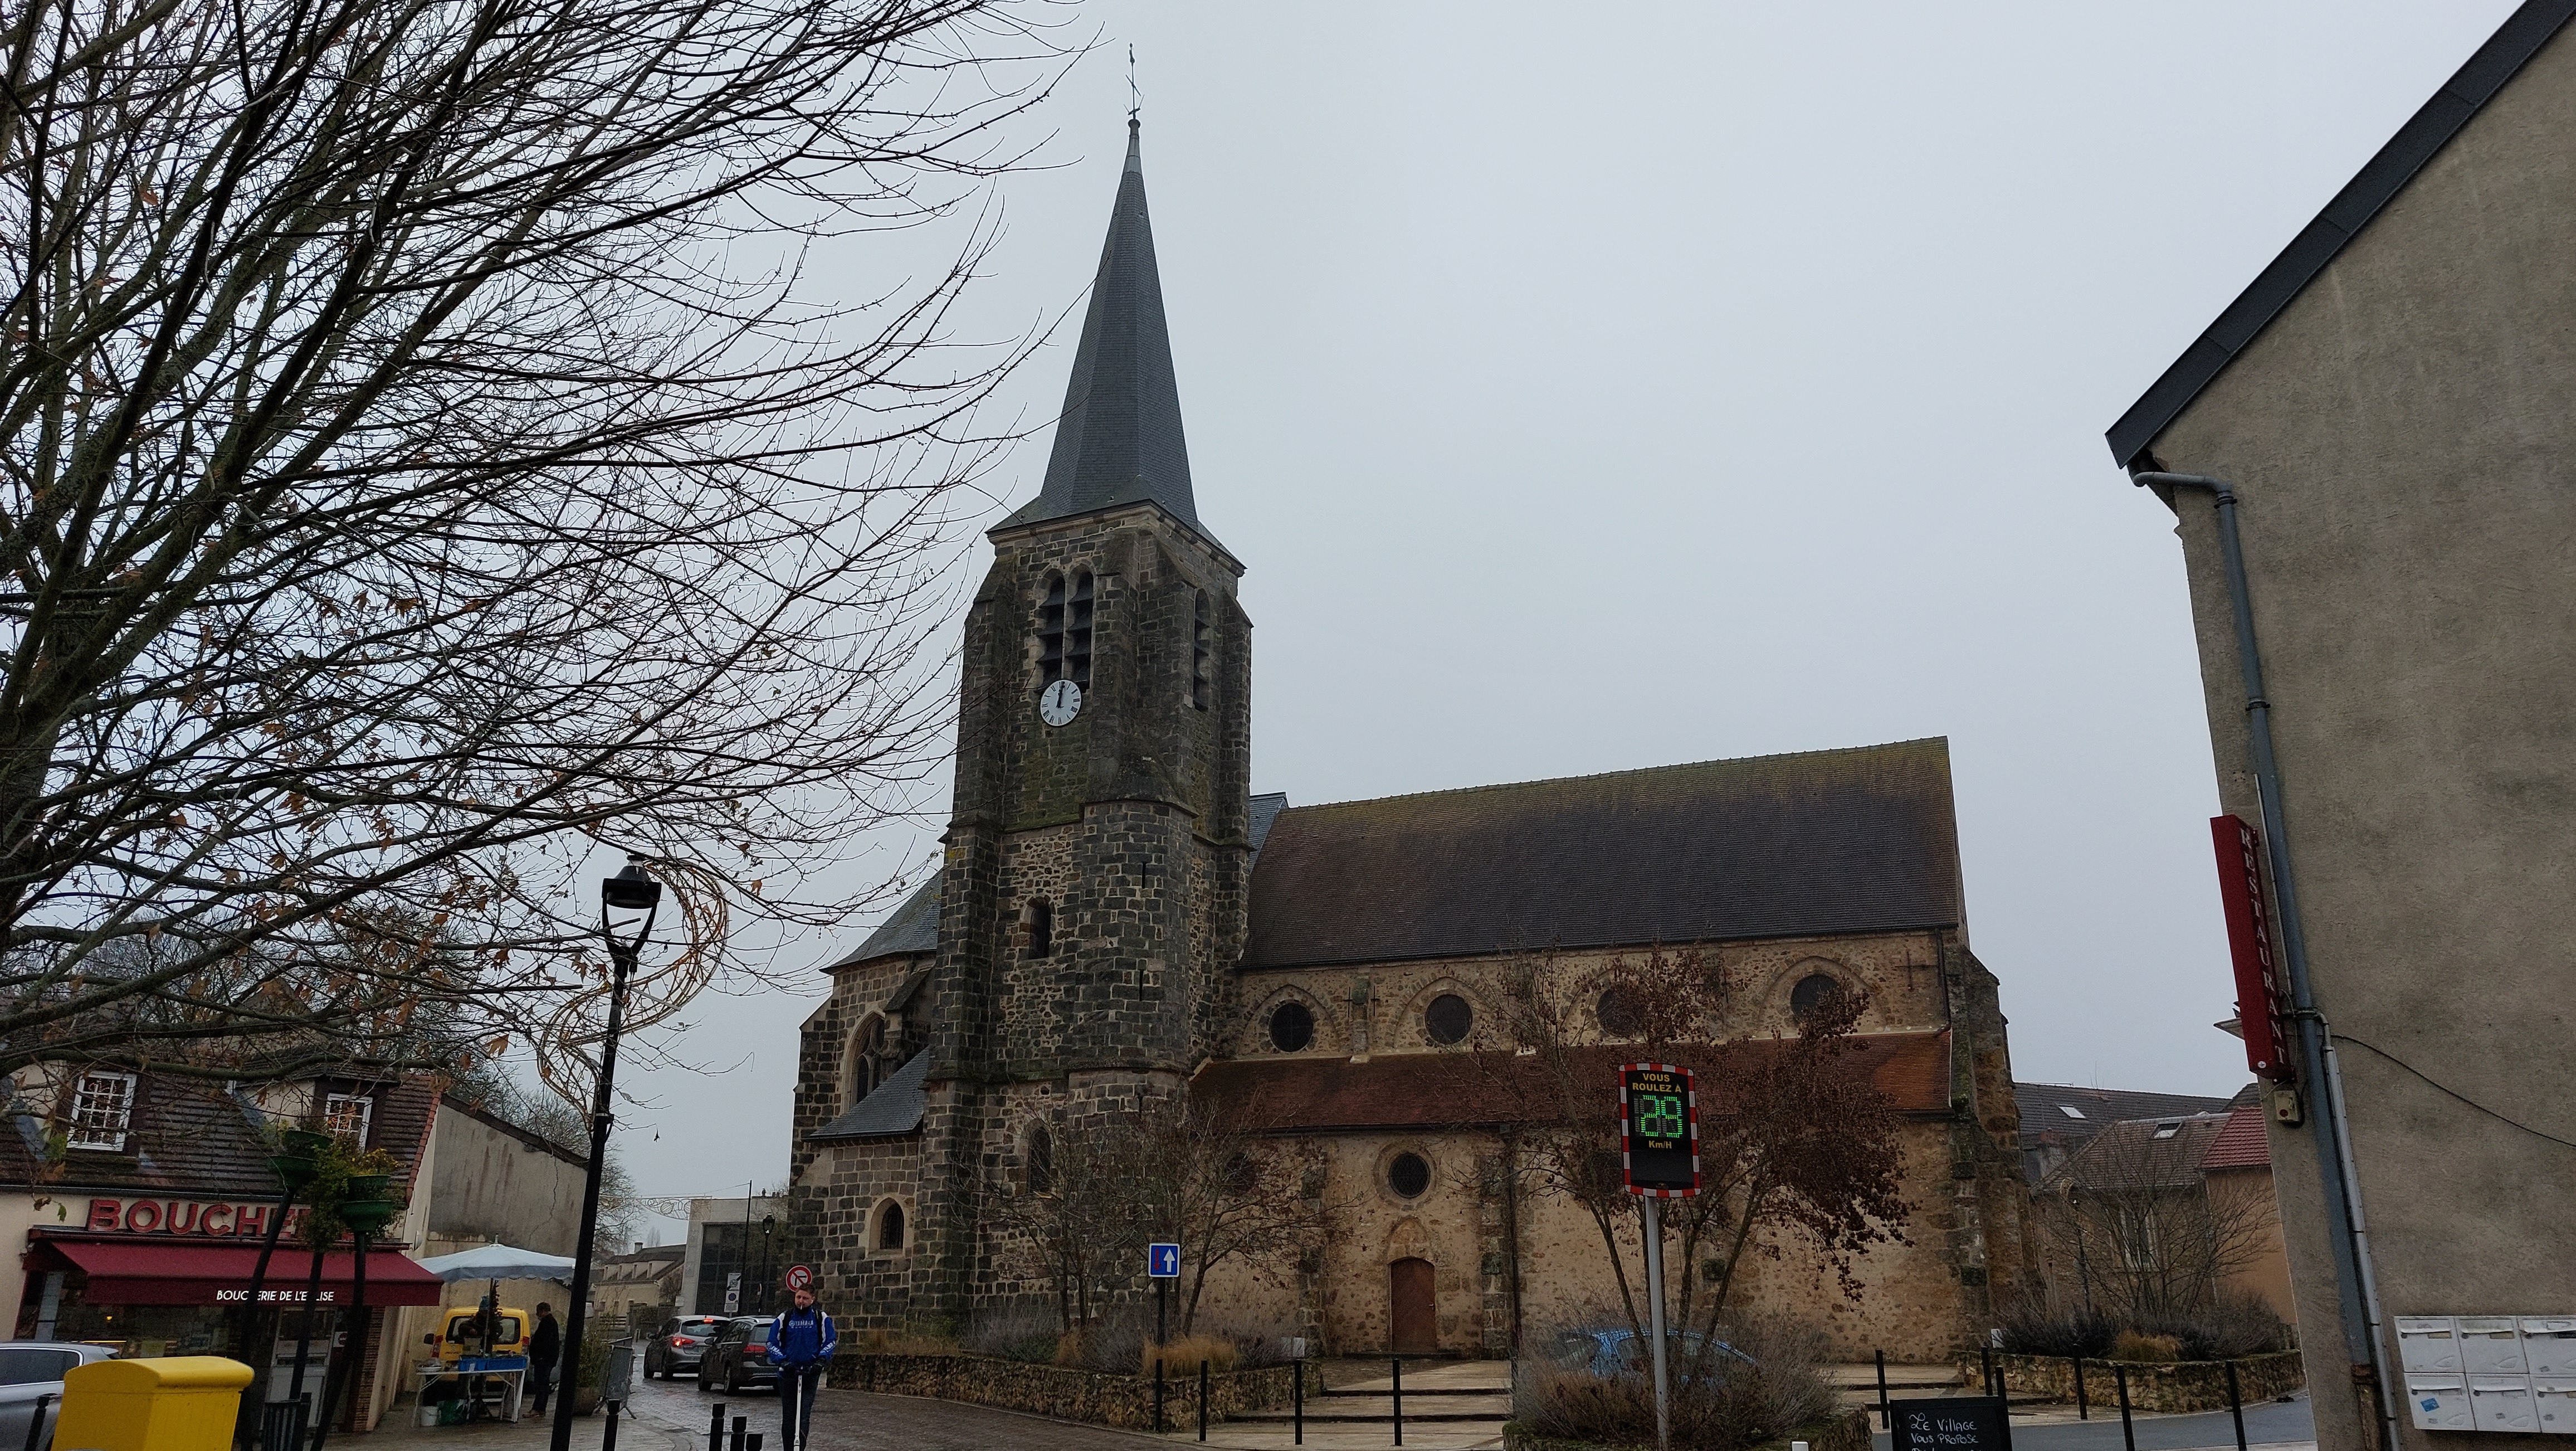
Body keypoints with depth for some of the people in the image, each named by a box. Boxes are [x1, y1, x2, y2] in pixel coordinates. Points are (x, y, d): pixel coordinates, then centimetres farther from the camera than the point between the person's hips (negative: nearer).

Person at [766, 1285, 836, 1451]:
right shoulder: (784, 1318, 6)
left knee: (804, 1417, -11)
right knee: (788, 1417, 7)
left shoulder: (821, 1318, 4)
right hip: (787, 1373, 2)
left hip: (810, 1374, -2)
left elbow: (830, 1341, 4)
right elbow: (772, 1343, 5)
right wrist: (782, 1360, -11)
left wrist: (822, 1359, -12)